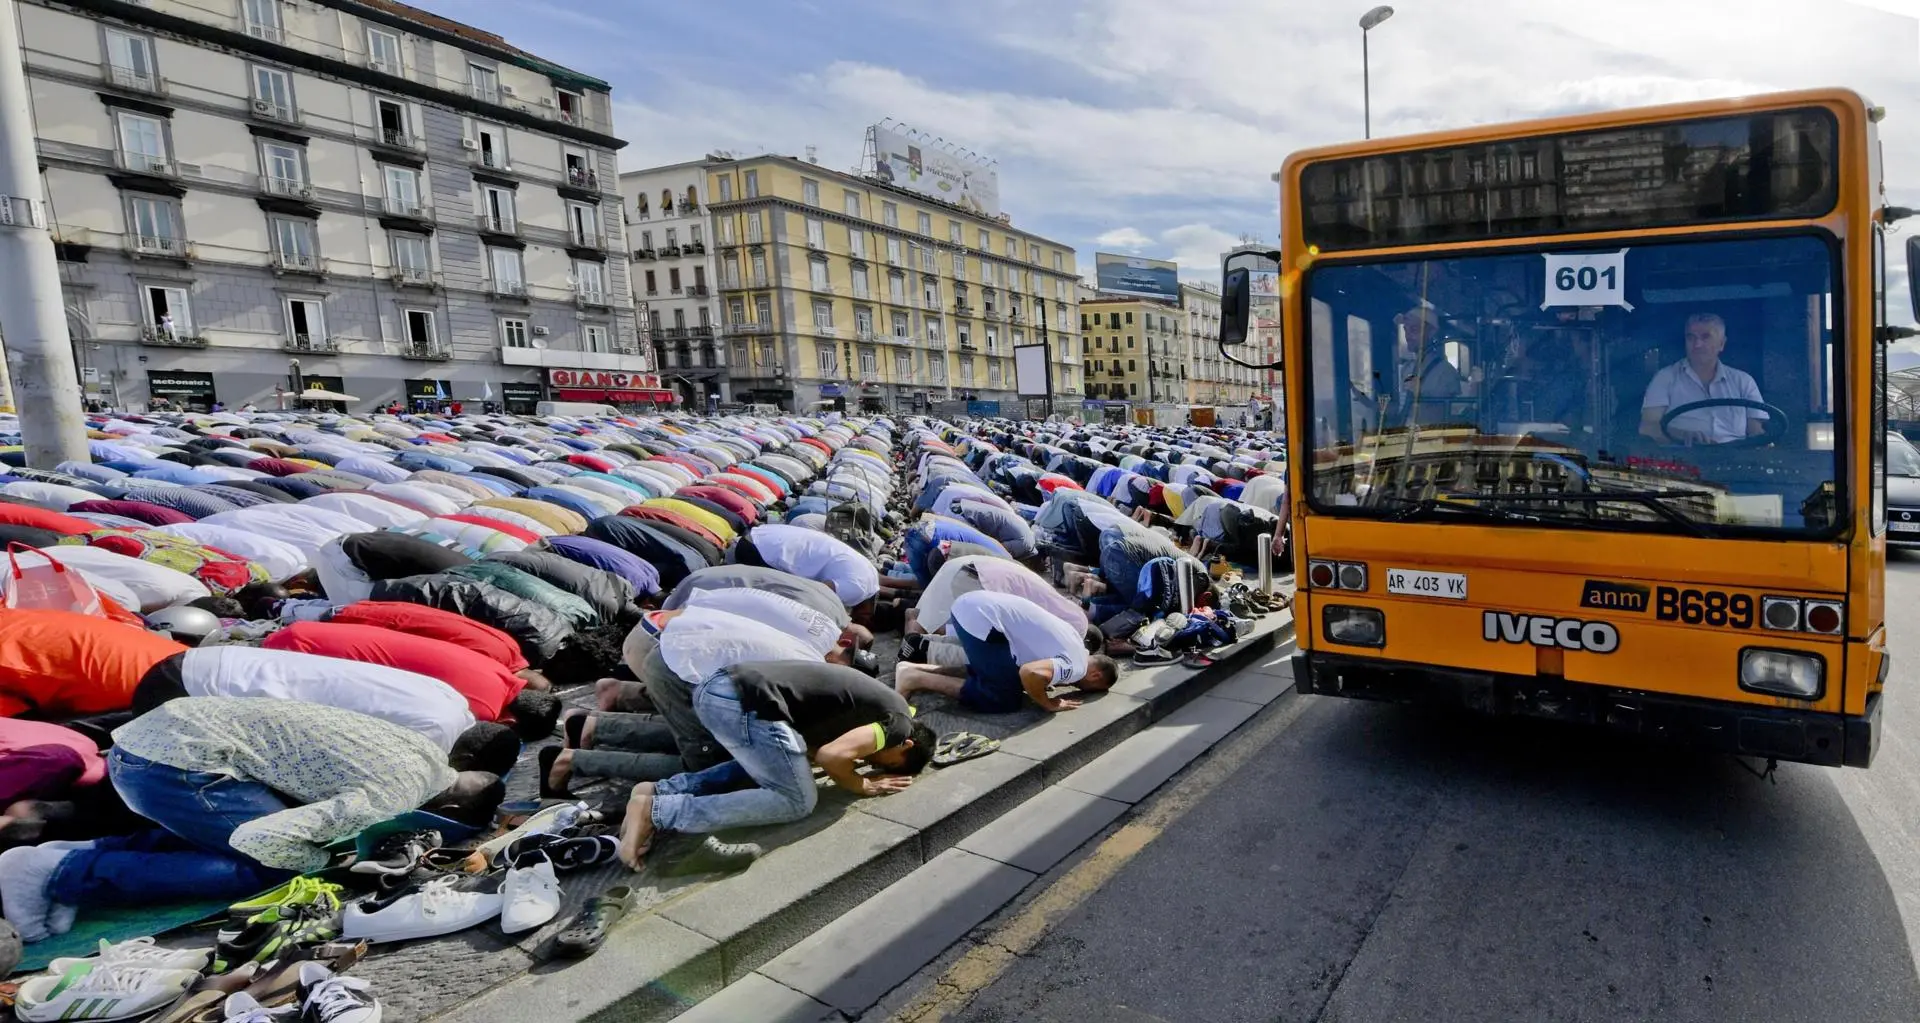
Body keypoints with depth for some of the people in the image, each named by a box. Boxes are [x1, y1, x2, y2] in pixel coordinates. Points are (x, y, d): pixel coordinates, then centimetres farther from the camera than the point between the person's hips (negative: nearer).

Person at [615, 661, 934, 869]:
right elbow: (831, 755, -11)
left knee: (767, 766, 27)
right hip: (744, 702, -9)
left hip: (717, 685, 9)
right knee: (797, 800, 0)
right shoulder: (898, 721, 1)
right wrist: (862, 786, 5)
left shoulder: (877, 705, 28)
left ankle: (660, 791, 11)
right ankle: (657, 812, -7)